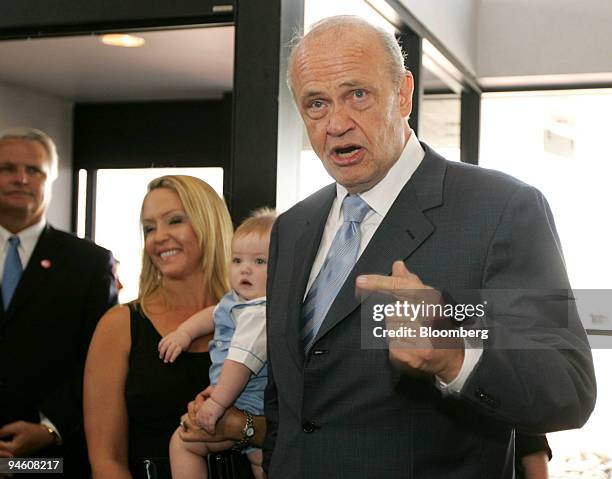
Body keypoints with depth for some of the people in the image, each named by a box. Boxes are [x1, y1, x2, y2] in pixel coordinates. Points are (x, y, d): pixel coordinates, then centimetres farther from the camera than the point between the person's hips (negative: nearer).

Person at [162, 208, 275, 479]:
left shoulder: (258, 313, -23)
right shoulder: (237, 300, 10)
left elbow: (241, 362, -29)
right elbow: (214, 314, 28)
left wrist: (218, 402, -26)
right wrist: (184, 332, 14)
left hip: (245, 404, -11)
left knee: (182, 441, -11)